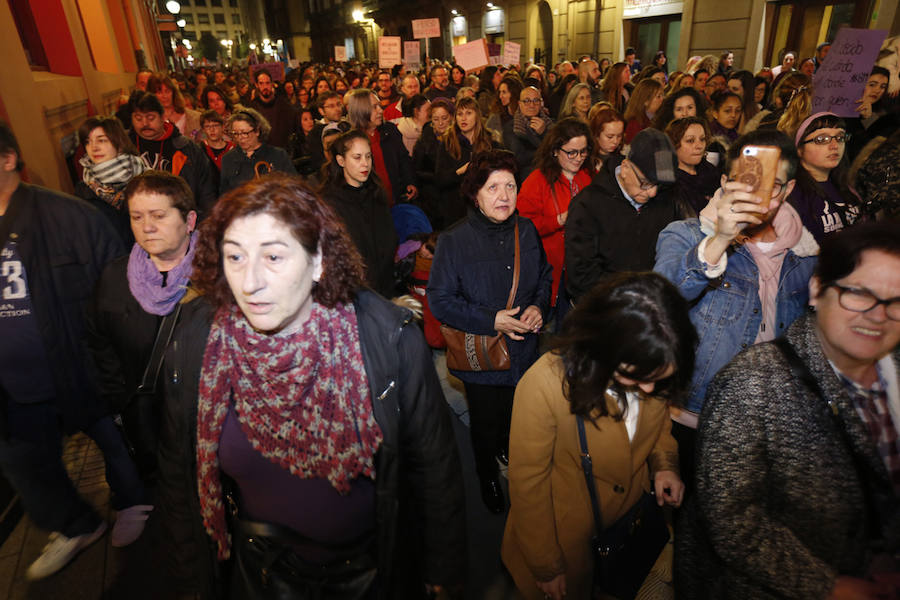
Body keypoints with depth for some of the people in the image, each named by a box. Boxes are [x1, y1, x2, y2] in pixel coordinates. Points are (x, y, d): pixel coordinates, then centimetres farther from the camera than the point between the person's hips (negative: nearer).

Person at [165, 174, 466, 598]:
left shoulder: (390, 340, -27)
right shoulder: (192, 348, -19)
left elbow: (433, 466, -15)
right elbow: (184, 477, -3)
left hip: (373, 563, -1)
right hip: (262, 565, 2)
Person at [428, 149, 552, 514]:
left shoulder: (527, 232, -2)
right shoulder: (454, 241, -17)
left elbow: (544, 277, 12)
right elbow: (440, 301, -17)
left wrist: (538, 308, -8)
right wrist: (491, 320, -24)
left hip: (523, 351, 4)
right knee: (486, 425, 17)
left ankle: (511, 455, 59)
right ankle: (488, 477, 47)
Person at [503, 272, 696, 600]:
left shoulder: (654, 374, -18)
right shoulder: (542, 387, -34)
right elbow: (527, 485, -21)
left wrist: (663, 463, -13)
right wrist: (546, 568, -9)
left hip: (634, 522, 4)